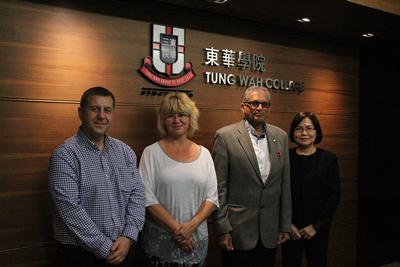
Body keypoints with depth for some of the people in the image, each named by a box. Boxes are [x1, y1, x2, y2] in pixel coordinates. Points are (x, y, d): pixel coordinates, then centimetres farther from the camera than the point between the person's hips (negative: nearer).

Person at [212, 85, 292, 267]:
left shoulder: (280, 136, 6)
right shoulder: (225, 136, -7)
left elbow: (285, 184, 9)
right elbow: (219, 187, -8)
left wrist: (285, 226, 9)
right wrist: (222, 229, -9)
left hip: (270, 231, 4)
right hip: (238, 230, -4)